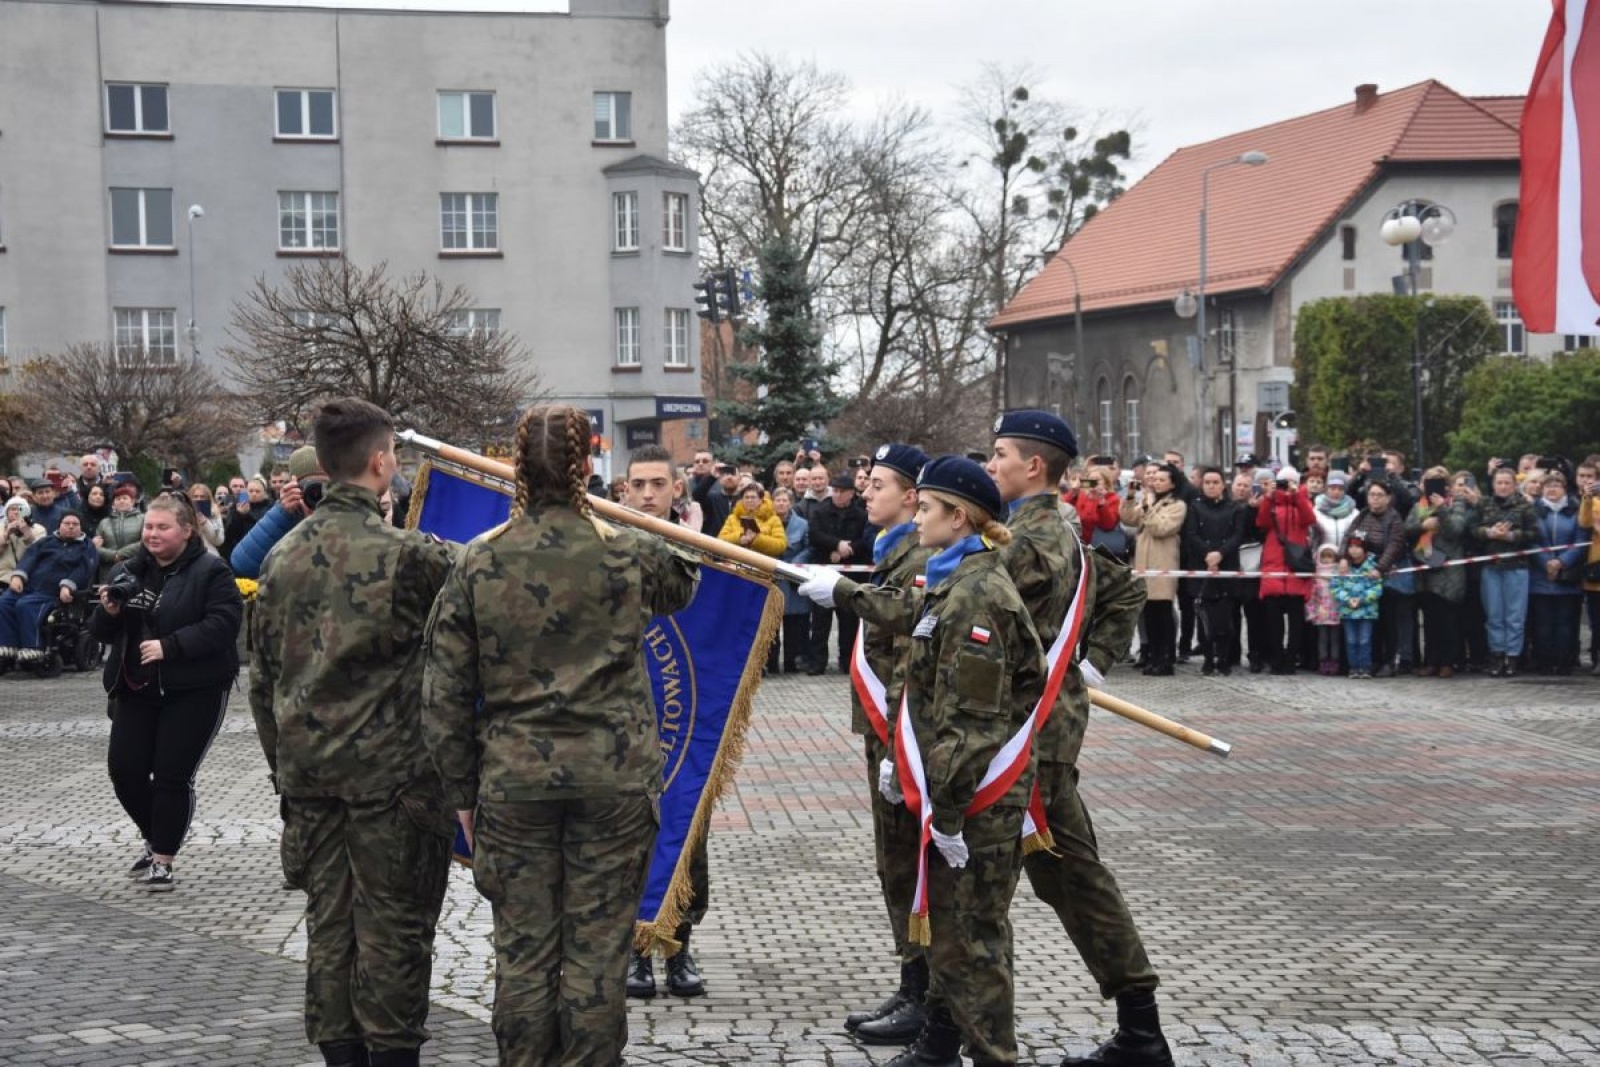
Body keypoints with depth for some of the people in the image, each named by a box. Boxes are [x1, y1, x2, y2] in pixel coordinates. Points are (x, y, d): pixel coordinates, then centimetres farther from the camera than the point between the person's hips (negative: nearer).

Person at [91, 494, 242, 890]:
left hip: (194, 690, -6)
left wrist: (169, 646, -26)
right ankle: (156, 839, 27)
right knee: (124, 767, 2)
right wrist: (109, 612, -11)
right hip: (137, 689, 6)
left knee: (173, 775, -5)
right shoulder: (128, 571, 10)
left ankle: (163, 860, 8)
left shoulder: (210, 571, -9)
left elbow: (224, 623, -21)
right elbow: (102, 633, 13)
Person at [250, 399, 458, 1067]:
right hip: (390, 773, -5)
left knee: (328, 924, 12)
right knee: (393, 927, 3)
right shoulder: (407, 555, -14)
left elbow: (262, 677, 10)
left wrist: (280, 763, 18)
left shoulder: (284, 556, 5)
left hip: (307, 770, 6)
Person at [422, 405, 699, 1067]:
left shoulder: (477, 564, -2)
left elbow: (445, 696, 0)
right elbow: (680, 586, 22)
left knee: (523, 954, 10)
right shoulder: (627, 554, -3)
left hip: (513, 783, 1)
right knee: (596, 954, 6)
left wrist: (462, 791, 9)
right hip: (614, 781, -1)